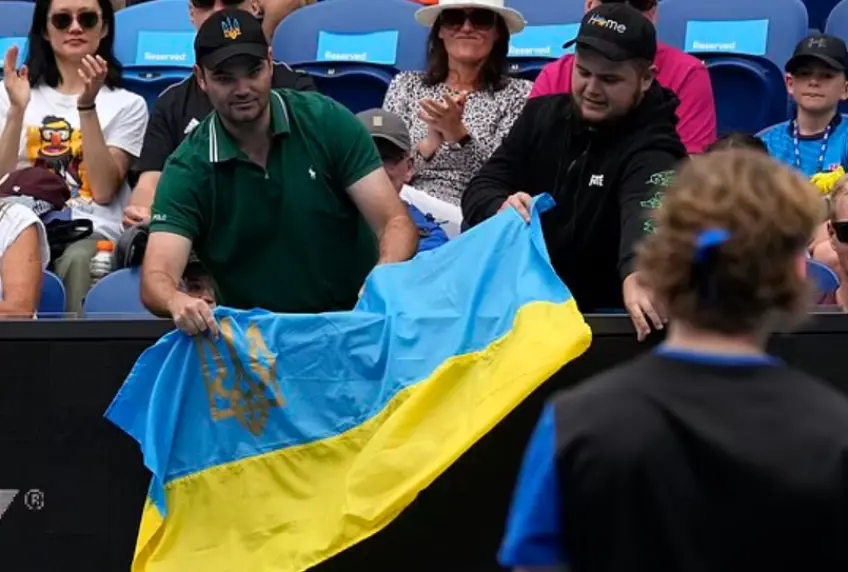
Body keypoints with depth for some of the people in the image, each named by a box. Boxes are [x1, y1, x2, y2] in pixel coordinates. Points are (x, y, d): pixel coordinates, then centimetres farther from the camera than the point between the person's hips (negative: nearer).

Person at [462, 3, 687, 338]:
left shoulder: (652, 147, -15)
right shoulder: (543, 114, 5)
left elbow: (646, 211, -37)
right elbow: (481, 190, 1)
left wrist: (637, 273, -60)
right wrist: (501, 209, -25)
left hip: (601, 318, -5)